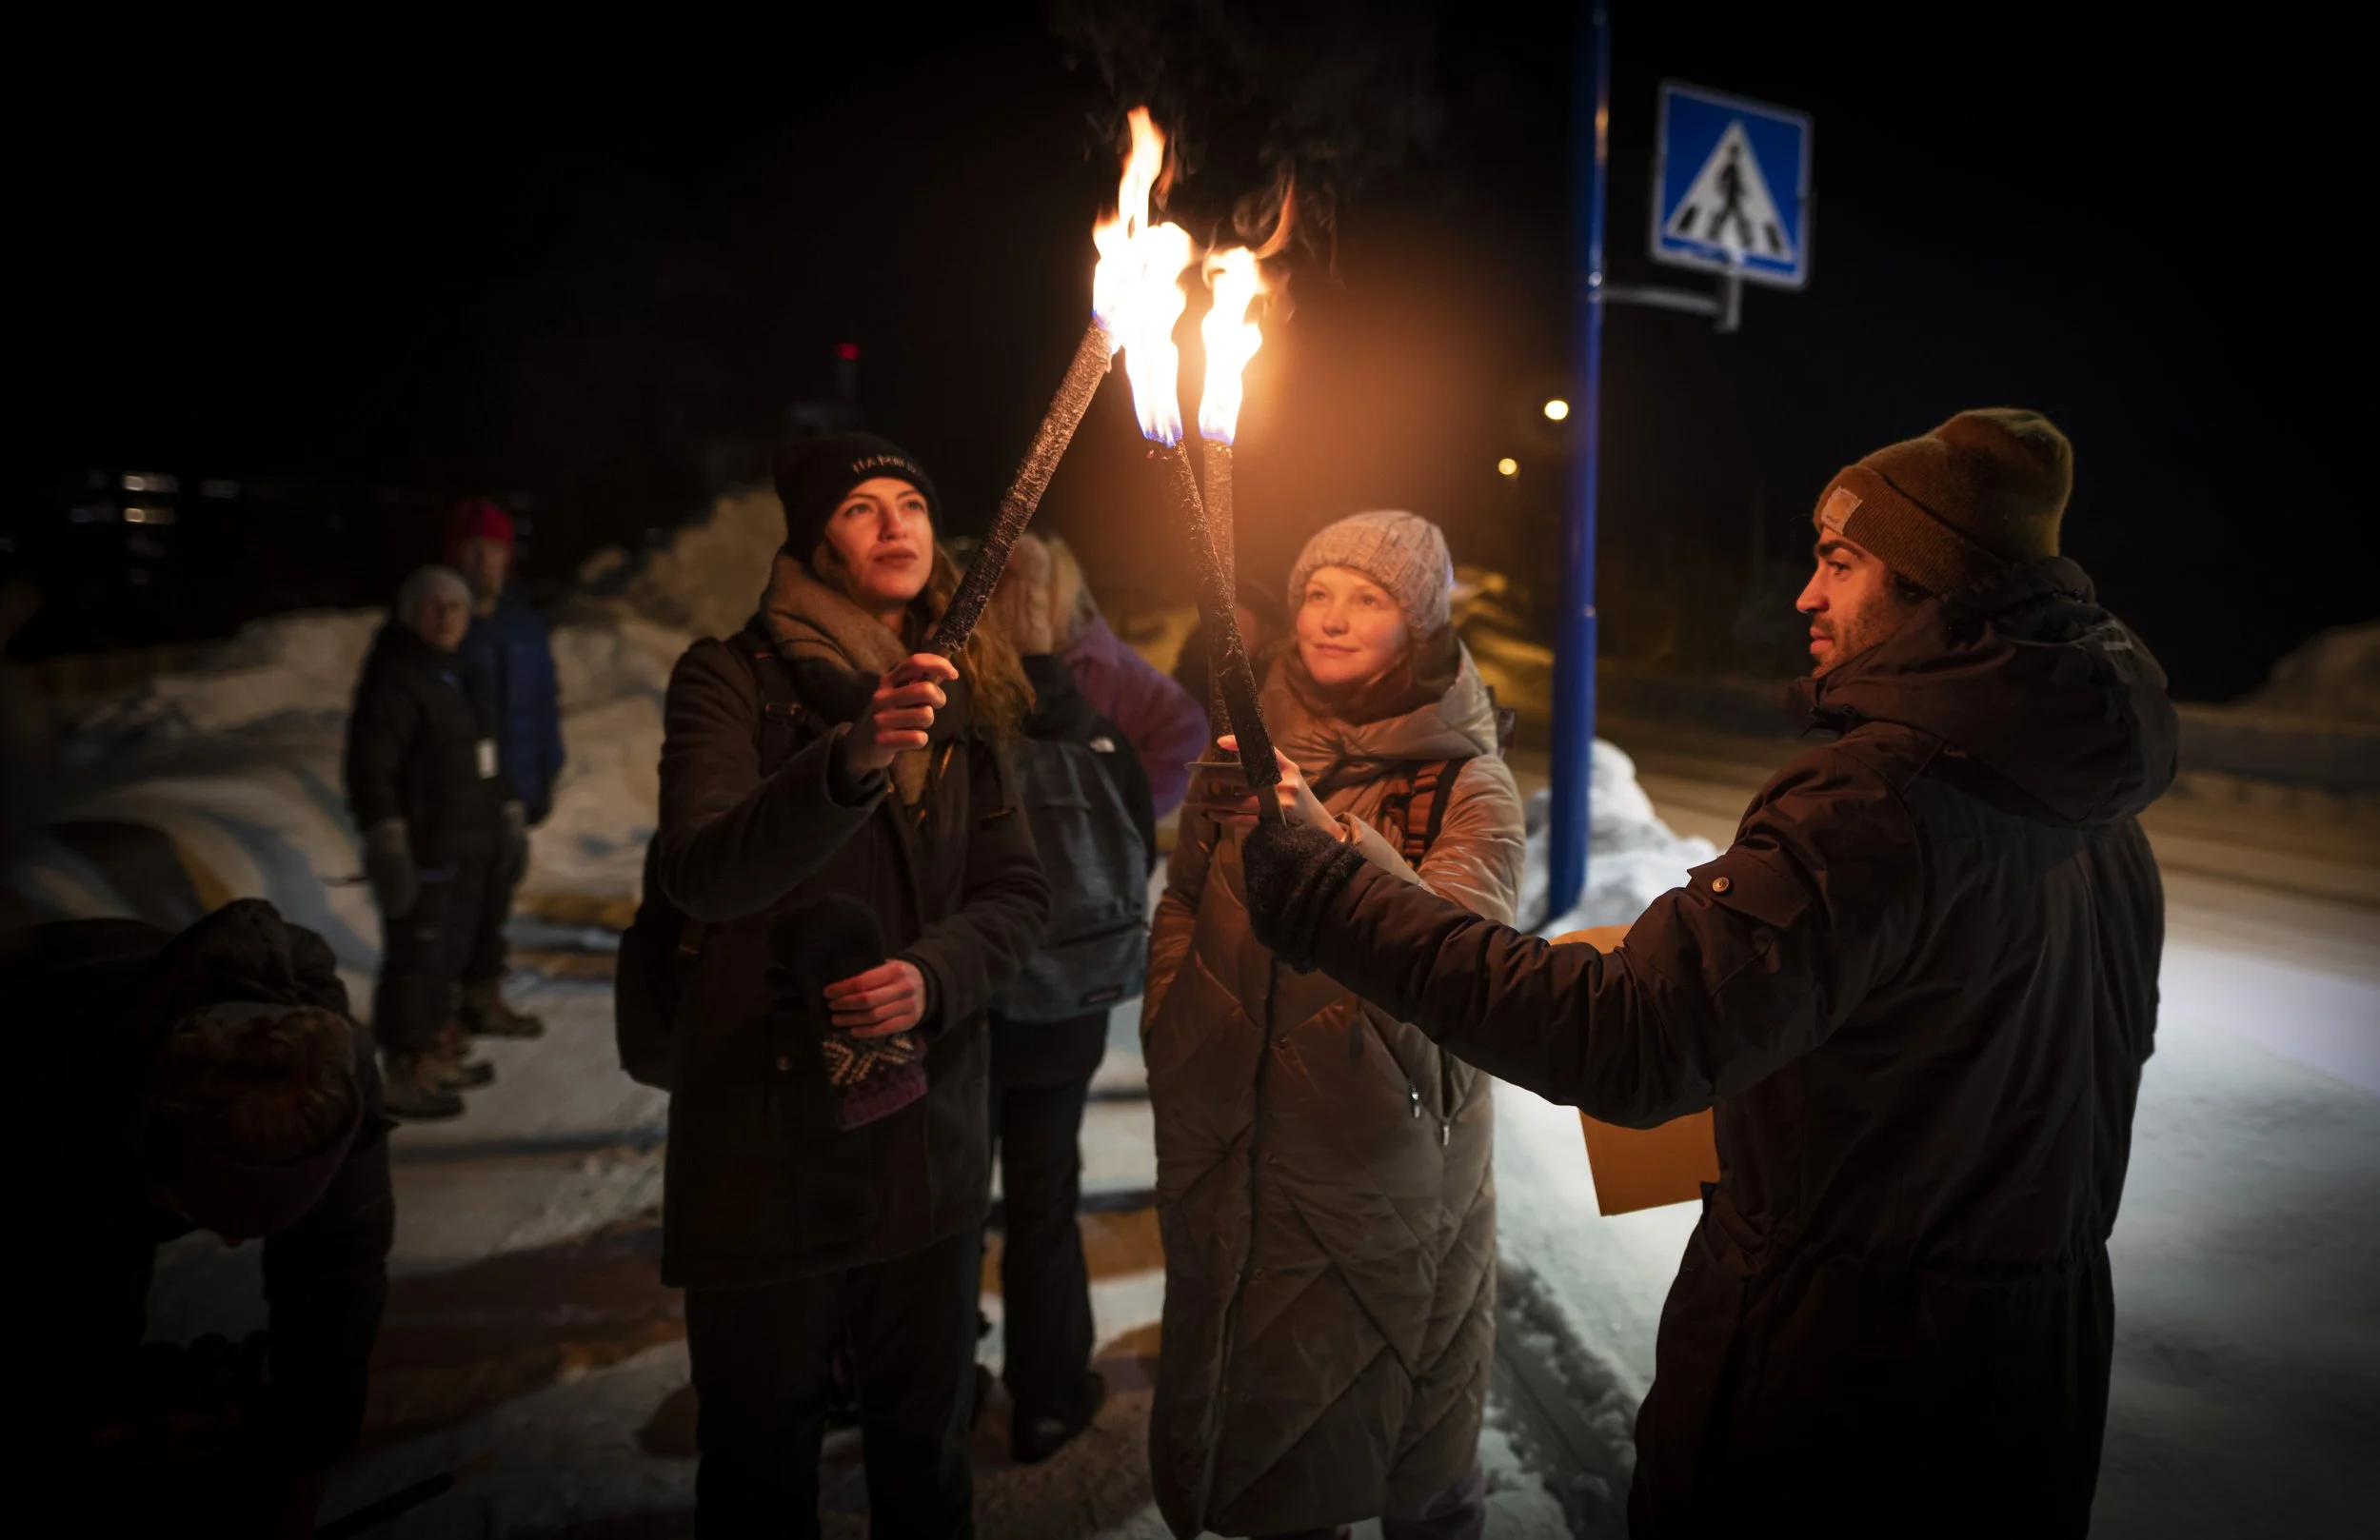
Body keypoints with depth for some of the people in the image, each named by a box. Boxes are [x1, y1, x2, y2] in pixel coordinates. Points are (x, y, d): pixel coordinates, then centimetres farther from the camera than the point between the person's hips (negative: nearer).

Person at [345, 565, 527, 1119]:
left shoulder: (462, 675, 16)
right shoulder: (393, 678, -13)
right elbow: (370, 767, -20)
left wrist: (509, 816, 22)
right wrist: (386, 843, -24)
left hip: (468, 845, 9)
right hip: (423, 849, -9)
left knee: (448, 951, 18)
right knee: (416, 957, -5)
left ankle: (436, 1052, 32)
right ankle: (405, 1077, 4)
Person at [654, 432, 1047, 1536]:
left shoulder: (960, 693, 6)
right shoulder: (733, 679, -8)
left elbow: (1016, 892, 2)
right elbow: (699, 873, -24)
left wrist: (936, 973, -18)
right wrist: (849, 762, -40)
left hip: (930, 1122, 4)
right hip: (768, 1125, -3)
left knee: (928, 1448, 18)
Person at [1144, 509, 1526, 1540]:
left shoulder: (1467, 781, -9)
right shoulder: (1251, 752, 4)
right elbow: (1183, 906, 15)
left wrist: (1331, 839, -40)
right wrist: (1172, 1046, 6)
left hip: (1386, 1156, -4)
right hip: (1232, 1143, 4)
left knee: (1401, 1415, 10)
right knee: (1253, 1393, 20)